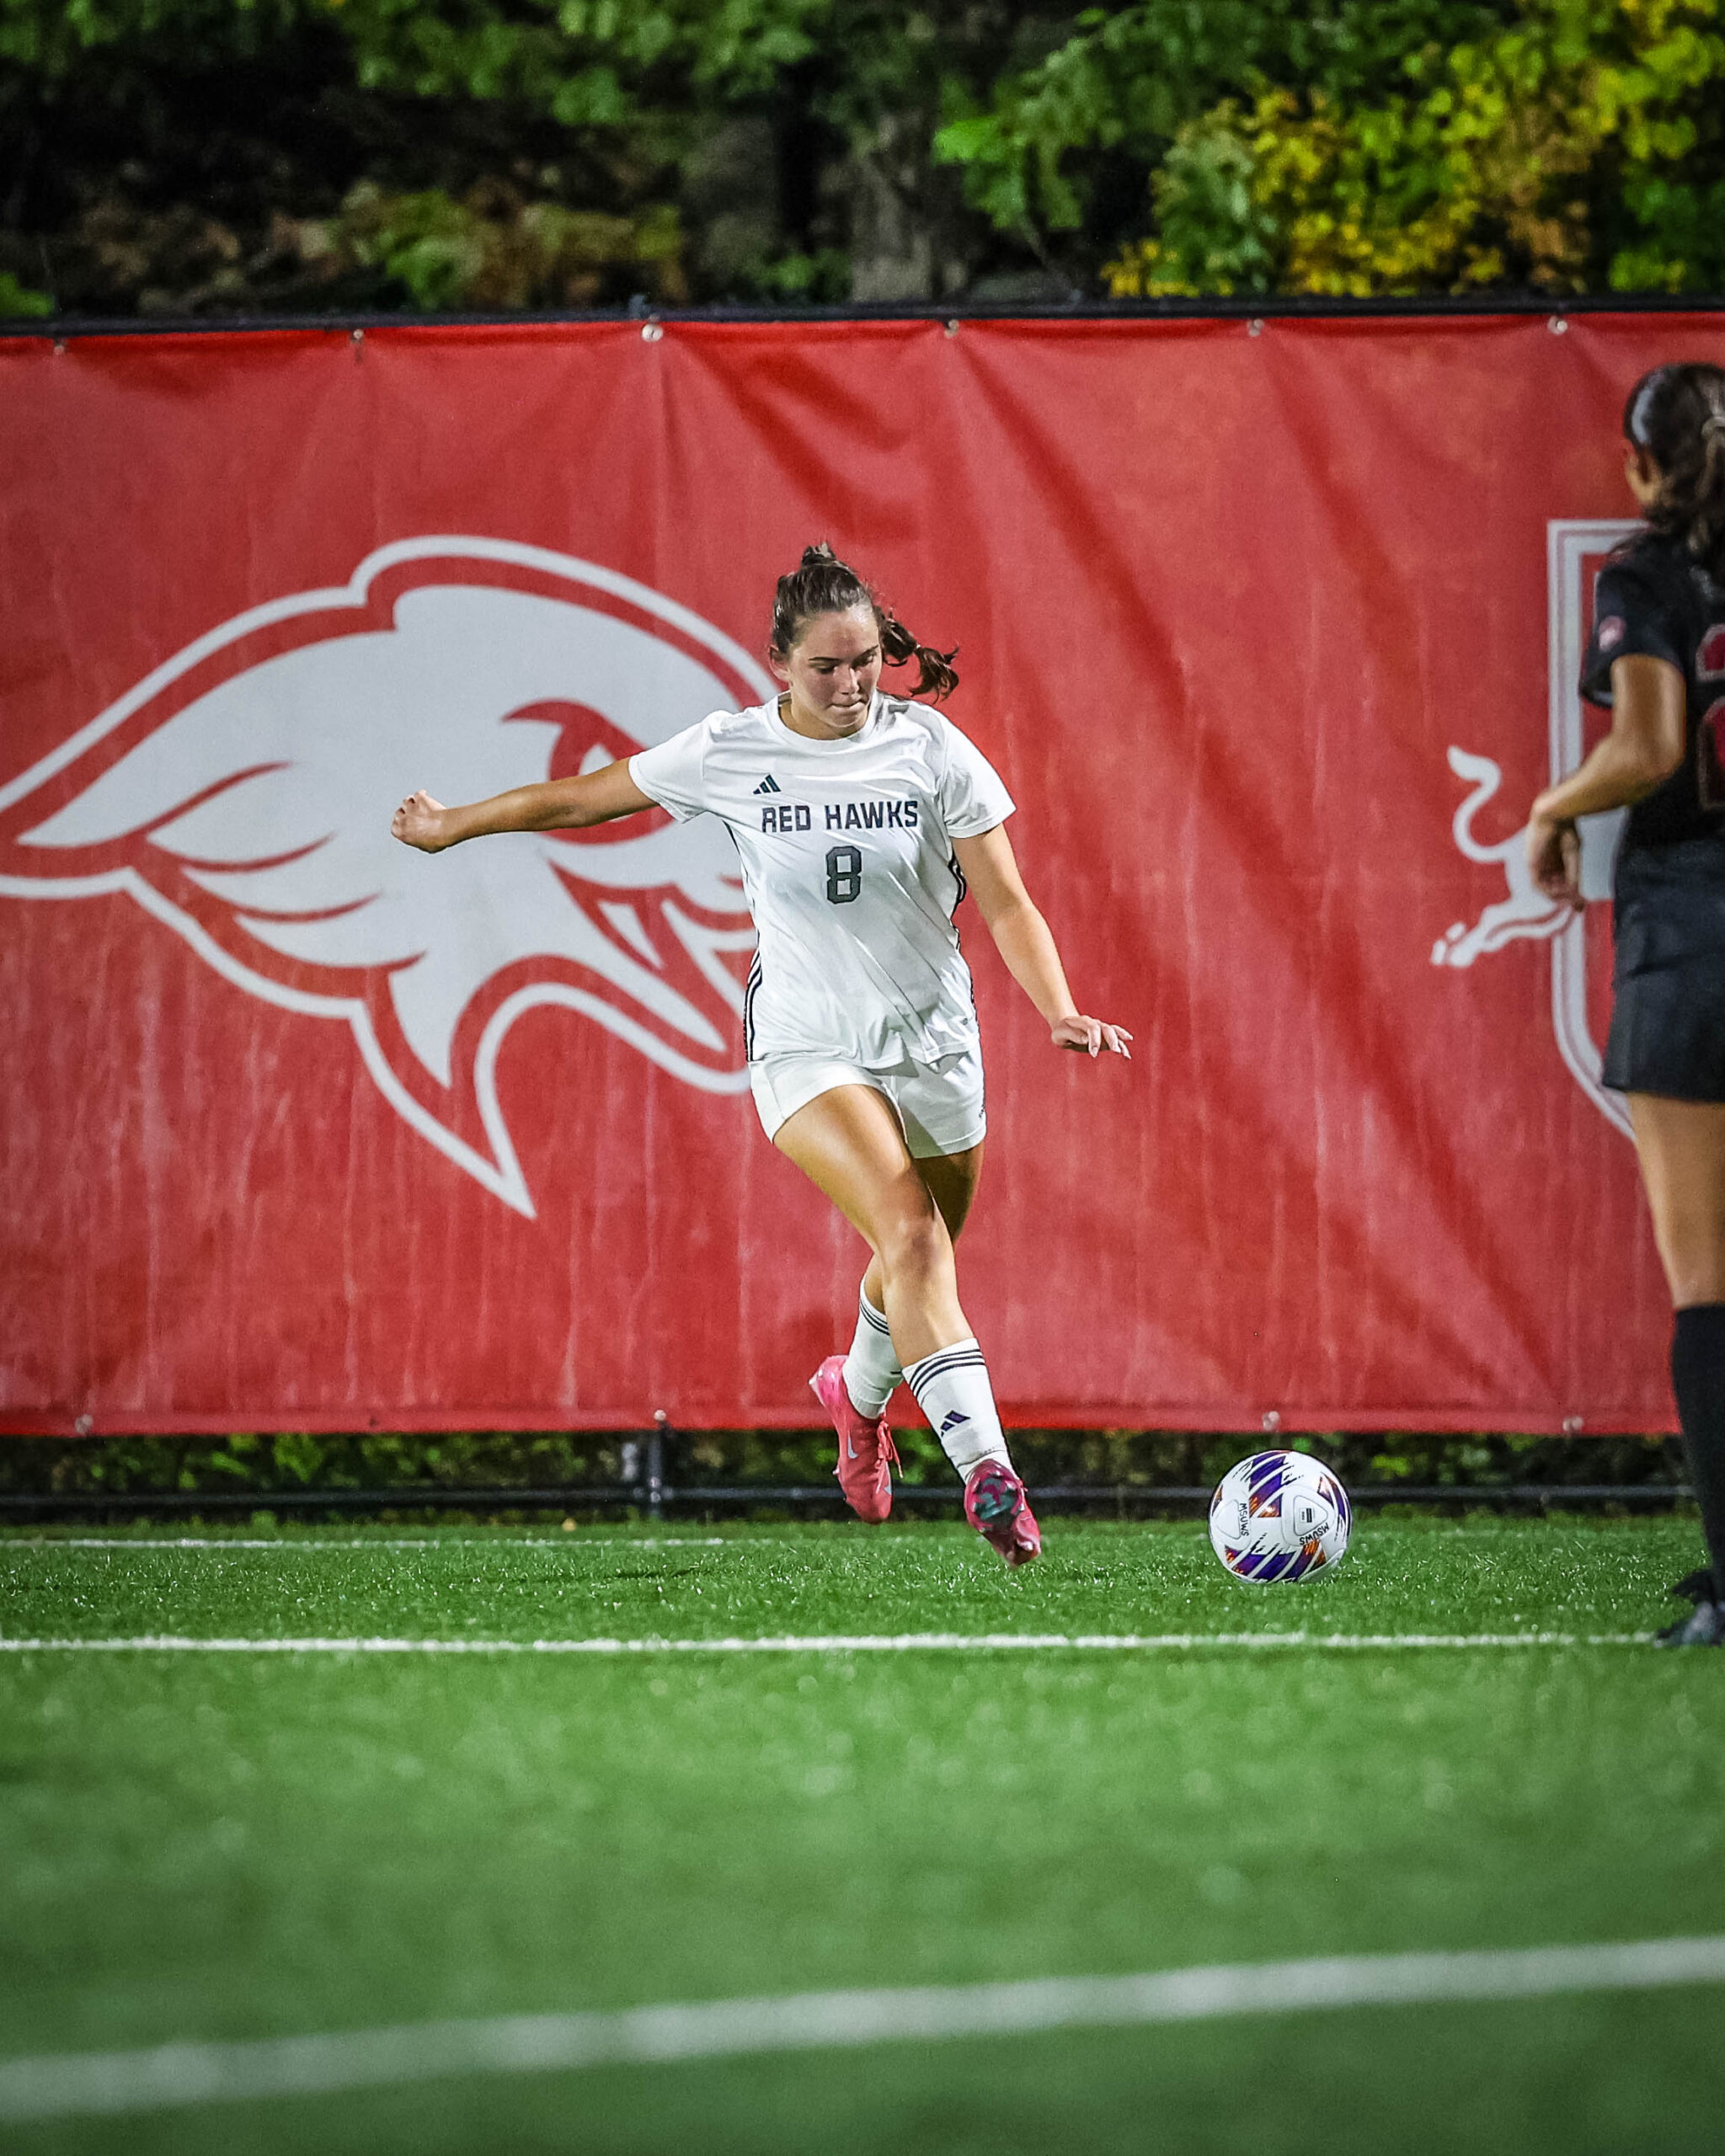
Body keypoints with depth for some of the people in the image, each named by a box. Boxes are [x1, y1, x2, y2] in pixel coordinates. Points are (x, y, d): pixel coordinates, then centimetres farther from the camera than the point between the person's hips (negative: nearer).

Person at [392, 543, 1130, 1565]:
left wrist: (1062, 1011, -23)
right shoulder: (729, 753, -7)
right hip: (806, 1048, -2)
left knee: (922, 1264, 13)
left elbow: (1006, 902, -8)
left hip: (934, 1045, 2)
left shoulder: (930, 748, -7)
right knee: (910, 1233, -24)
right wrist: (455, 825, 18)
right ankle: (986, 1470, -34)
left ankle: (860, 1393, 49)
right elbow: (583, 798, 8)